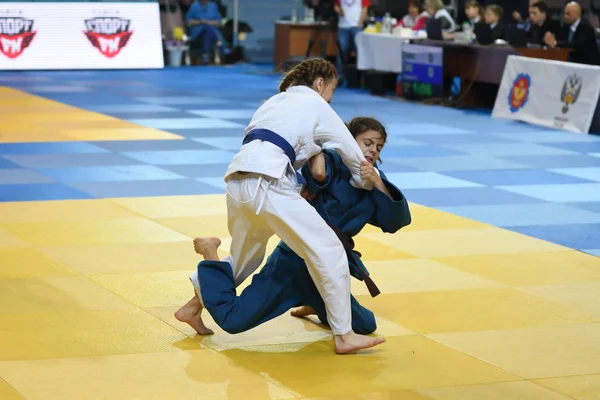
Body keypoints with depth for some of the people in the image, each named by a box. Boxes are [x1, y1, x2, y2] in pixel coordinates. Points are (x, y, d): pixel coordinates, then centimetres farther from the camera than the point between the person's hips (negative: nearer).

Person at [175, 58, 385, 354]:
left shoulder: (276, 101, 31)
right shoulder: (315, 105, 12)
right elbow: (353, 154, 17)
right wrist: (367, 184, 33)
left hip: (237, 182, 8)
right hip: (266, 182, -8)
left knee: (246, 257, 28)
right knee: (328, 250, -6)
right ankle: (344, 336, -7)